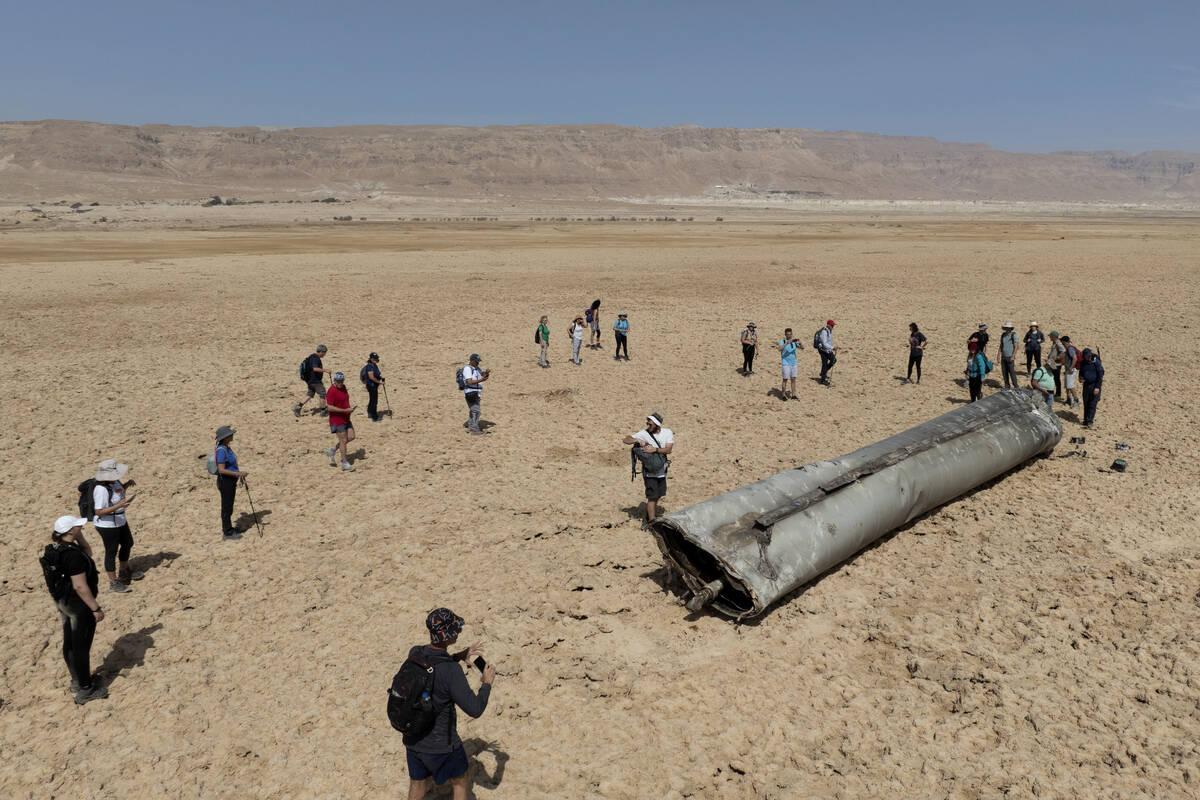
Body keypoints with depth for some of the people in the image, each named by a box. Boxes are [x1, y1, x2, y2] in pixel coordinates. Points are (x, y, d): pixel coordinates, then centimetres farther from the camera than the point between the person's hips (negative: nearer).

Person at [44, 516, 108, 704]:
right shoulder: (73, 555, -28)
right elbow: (80, 586, -27)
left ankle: (77, 680, 38)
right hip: (79, 604, -10)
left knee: (69, 643, 21)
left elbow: (87, 553, 12)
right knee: (81, 646, 3)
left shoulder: (54, 547, 1)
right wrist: (96, 608, -20)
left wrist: (79, 536, -3)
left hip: (62, 601, 10)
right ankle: (85, 690, 14)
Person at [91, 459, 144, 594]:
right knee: (111, 552, 4)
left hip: (120, 522, 10)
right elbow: (99, 512, -29)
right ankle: (113, 583, 18)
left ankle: (125, 572, 46)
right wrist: (119, 505, -36)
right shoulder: (101, 489, -29)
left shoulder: (114, 481, -3)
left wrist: (127, 485, -2)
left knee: (127, 544, 24)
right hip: (107, 526, -10)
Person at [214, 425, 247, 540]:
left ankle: (228, 528, 30)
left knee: (229, 506, 18)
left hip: (231, 481, 9)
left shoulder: (227, 448, 8)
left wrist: (239, 472, 12)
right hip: (225, 481, -9)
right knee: (226, 507, 1)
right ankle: (227, 533, 10)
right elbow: (221, 470, -24)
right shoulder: (221, 450, -21)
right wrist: (237, 474, -25)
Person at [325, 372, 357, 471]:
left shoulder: (343, 387, 8)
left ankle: (332, 450, 22)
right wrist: (345, 410, -24)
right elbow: (330, 408, -23)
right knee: (343, 440, -3)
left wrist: (350, 407, 9)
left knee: (351, 437, 7)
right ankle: (345, 463, 8)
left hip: (345, 418, 9)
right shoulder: (332, 391, -19)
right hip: (337, 419, -9)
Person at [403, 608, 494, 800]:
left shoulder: (414, 653, -10)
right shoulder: (452, 671, -31)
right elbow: (475, 710, -23)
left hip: (413, 739, 6)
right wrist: (488, 682, -8)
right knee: (461, 783, 22)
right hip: (441, 745, -6)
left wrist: (458, 656, 6)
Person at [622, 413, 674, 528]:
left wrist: (655, 449, -30)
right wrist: (638, 440, -31)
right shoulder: (644, 434, -14)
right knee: (652, 497, -8)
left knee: (658, 496, 16)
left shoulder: (667, 432, -7)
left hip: (661, 470, 4)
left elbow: (668, 450, -17)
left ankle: (649, 517, 35)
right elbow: (626, 439, -14)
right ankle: (652, 522, 0)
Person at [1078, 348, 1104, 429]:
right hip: (1086, 385, 6)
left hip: (1095, 385, -5)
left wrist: (1097, 387, -16)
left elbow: (1100, 374, -12)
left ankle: (1090, 422, -4)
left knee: (1093, 404, -6)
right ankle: (1086, 420, 20)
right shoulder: (1083, 363, 6)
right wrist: (1081, 377, -3)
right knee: (1086, 403, 9)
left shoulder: (1096, 362, -12)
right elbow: (1081, 372, 21)